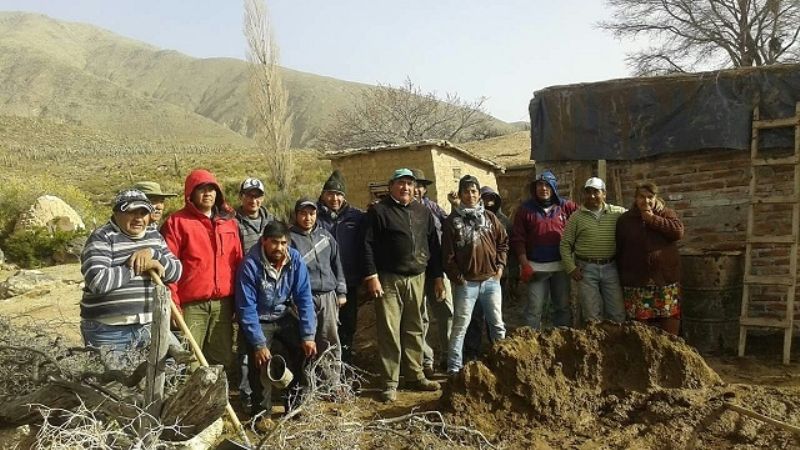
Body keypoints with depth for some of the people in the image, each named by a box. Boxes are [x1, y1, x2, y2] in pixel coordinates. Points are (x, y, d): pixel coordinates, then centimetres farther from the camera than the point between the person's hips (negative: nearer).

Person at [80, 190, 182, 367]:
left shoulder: (155, 237, 11)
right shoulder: (102, 238, -8)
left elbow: (176, 271, 5)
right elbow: (97, 281, -22)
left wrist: (153, 253, -12)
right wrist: (139, 268, -16)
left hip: (148, 328, 6)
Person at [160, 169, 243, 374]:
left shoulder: (229, 222, 13)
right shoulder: (177, 222, 0)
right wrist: (172, 302, -10)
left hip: (223, 303, 4)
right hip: (191, 304, -4)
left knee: (224, 359, 9)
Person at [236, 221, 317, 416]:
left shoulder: (295, 259, -15)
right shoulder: (250, 265, -24)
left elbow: (304, 298, -12)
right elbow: (247, 308, -21)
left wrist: (308, 335, -16)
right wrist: (258, 344, -24)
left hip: (285, 316, 3)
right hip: (260, 320, -3)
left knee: (307, 349, -11)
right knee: (260, 361, -19)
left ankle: (293, 399, 11)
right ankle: (262, 411, 2)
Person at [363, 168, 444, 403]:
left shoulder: (423, 212, 14)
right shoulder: (379, 211, -1)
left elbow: (433, 245, 17)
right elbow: (368, 245, -7)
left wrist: (437, 277, 13)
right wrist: (371, 276, -14)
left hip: (417, 279, 5)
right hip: (389, 280, -5)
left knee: (414, 330, 12)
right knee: (389, 332, -2)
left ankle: (415, 376, 24)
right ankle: (390, 383, 5)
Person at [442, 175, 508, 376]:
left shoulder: (489, 217, 6)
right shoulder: (453, 221, -4)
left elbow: (503, 241, 15)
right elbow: (447, 254, -5)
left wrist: (500, 265, 5)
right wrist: (457, 277, -8)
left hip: (491, 280, 3)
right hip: (466, 282, -3)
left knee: (497, 324, 13)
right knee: (460, 326, 0)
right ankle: (454, 367, 8)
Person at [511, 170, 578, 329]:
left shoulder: (566, 206, 3)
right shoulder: (525, 209, -1)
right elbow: (518, 239, -3)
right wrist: (524, 265, -9)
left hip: (561, 265, 2)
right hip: (535, 267, -2)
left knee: (563, 306, 12)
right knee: (534, 307, 1)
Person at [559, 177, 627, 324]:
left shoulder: (618, 213, 4)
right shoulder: (577, 216, 2)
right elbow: (565, 244, 2)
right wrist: (571, 268, -4)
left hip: (610, 268, 1)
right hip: (586, 270, -1)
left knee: (618, 314, 7)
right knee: (592, 316, 4)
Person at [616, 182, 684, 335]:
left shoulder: (667, 214, 8)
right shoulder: (625, 220, 9)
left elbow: (678, 232, -12)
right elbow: (619, 251, 11)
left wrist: (653, 219, -10)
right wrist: (622, 279, 9)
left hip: (666, 281, 0)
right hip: (636, 284, 0)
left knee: (670, 320, -1)